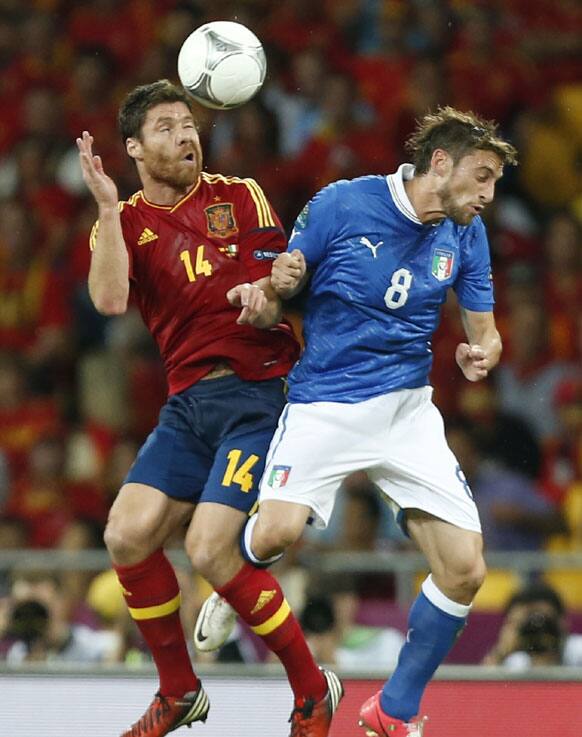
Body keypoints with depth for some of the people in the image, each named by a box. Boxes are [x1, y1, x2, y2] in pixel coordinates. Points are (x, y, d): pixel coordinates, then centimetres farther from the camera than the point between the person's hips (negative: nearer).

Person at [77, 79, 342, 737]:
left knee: (211, 550, -17)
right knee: (128, 535, -9)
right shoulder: (123, 224, 7)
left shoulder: (241, 198, 5)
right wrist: (108, 208, -19)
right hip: (187, 403, 4)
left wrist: (261, 302, -23)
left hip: (257, 392, -4)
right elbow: (110, 300, -13)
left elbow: (278, 296, 0)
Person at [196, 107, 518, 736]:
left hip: (407, 410, 4)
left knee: (465, 569, -9)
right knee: (278, 530, -28)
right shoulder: (342, 204, -9)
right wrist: (278, 284, -23)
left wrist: (481, 354, -13)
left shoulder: (466, 234, 3)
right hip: (324, 404, -4)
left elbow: (485, 333, 11)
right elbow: (280, 284, 1)